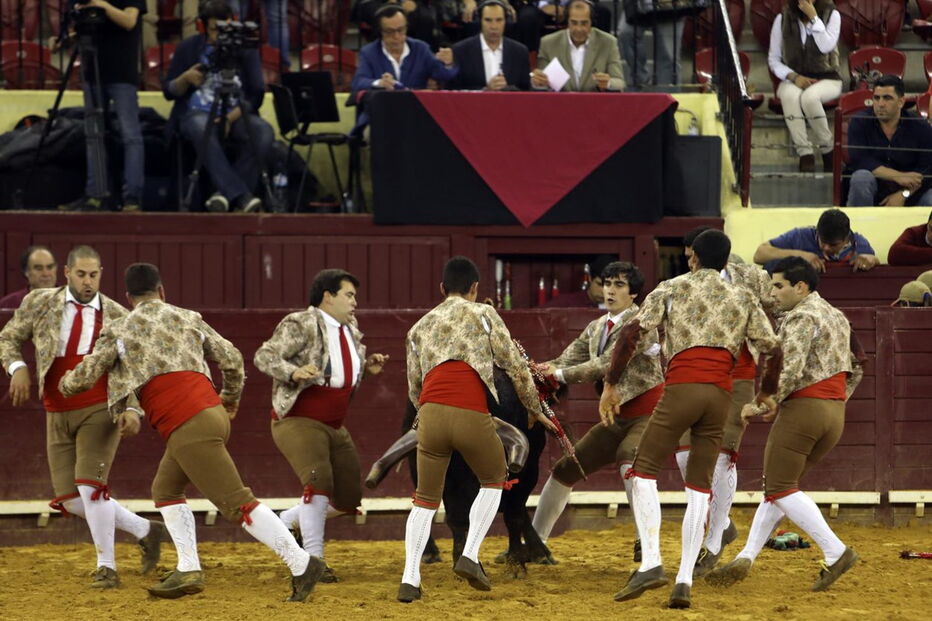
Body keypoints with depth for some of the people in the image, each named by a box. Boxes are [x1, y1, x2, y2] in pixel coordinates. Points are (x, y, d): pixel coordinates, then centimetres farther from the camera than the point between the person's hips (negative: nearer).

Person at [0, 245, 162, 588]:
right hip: (58, 415, 4)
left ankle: (106, 567, -7)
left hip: (101, 411, -3)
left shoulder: (117, 316, -1)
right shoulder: (40, 302, 2)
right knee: (70, 500, 0)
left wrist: (132, 408, -16)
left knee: (90, 484, -20)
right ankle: (144, 530, 20)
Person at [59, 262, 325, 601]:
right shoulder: (189, 319, 18)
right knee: (165, 489, 22)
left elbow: (85, 376, 8)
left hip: (187, 427, -7)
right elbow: (232, 359, 19)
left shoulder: (119, 331, 6)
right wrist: (232, 396, 39)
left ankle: (301, 563, -15)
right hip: (212, 411, 7)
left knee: (237, 502, -9)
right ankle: (188, 570, 13)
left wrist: (65, 385, 32)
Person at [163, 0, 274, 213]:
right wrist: (186, 78, -13)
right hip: (197, 114, -1)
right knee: (203, 129, -39)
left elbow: (256, 94, 2)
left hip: (236, 115, 1)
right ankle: (240, 196, -48)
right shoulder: (189, 48, 6)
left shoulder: (245, 49, 6)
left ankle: (225, 194, -32)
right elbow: (169, 91, 9)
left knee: (263, 132, -32)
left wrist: (230, 118, -15)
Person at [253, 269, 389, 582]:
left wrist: (366, 366, 5)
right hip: (298, 422, -9)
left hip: (334, 427, 9)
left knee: (349, 497, 9)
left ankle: (287, 524, 27)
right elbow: (264, 356, -17)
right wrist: (293, 372, -34)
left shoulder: (350, 330, 11)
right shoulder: (301, 324, -14)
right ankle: (314, 561, -23)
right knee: (318, 481, -26)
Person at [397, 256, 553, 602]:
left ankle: (410, 579, 1)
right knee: (493, 482, 23)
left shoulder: (419, 328, 23)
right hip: (472, 417, -3)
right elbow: (515, 366, 10)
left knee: (425, 500, 15)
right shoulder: (483, 315, 13)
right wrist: (534, 409, 22)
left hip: (431, 415, 3)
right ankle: (470, 557, 7)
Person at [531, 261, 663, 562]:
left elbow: (608, 363, -22)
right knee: (565, 469, 10)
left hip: (647, 413, -8)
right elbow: (568, 359, 1)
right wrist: (542, 369, -20)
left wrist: (560, 374, -25)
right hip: (616, 418, 8)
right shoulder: (596, 328, 11)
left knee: (629, 460, -35)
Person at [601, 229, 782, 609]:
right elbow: (772, 348, 14)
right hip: (721, 395, 3)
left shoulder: (672, 289, 10)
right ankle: (684, 580, -1)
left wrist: (610, 384, 5)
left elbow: (632, 333, 0)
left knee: (644, 472, 3)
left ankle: (650, 563, -15)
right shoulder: (743, 300, 18)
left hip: (682, 389, -3)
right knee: (700, 487, 8)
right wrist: (766, 393, 30)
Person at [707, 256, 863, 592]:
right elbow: (855, 370, 22)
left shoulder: (800, 317, -10)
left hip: (803, 408, -9)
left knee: (779, 488, -5)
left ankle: (835, 552, -16)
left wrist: (763, 405, -15)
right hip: (834, 414, 9)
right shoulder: (838, 317, 19)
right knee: (780, 485, 13)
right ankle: (746, 558, 9)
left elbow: (790, 369, -22)